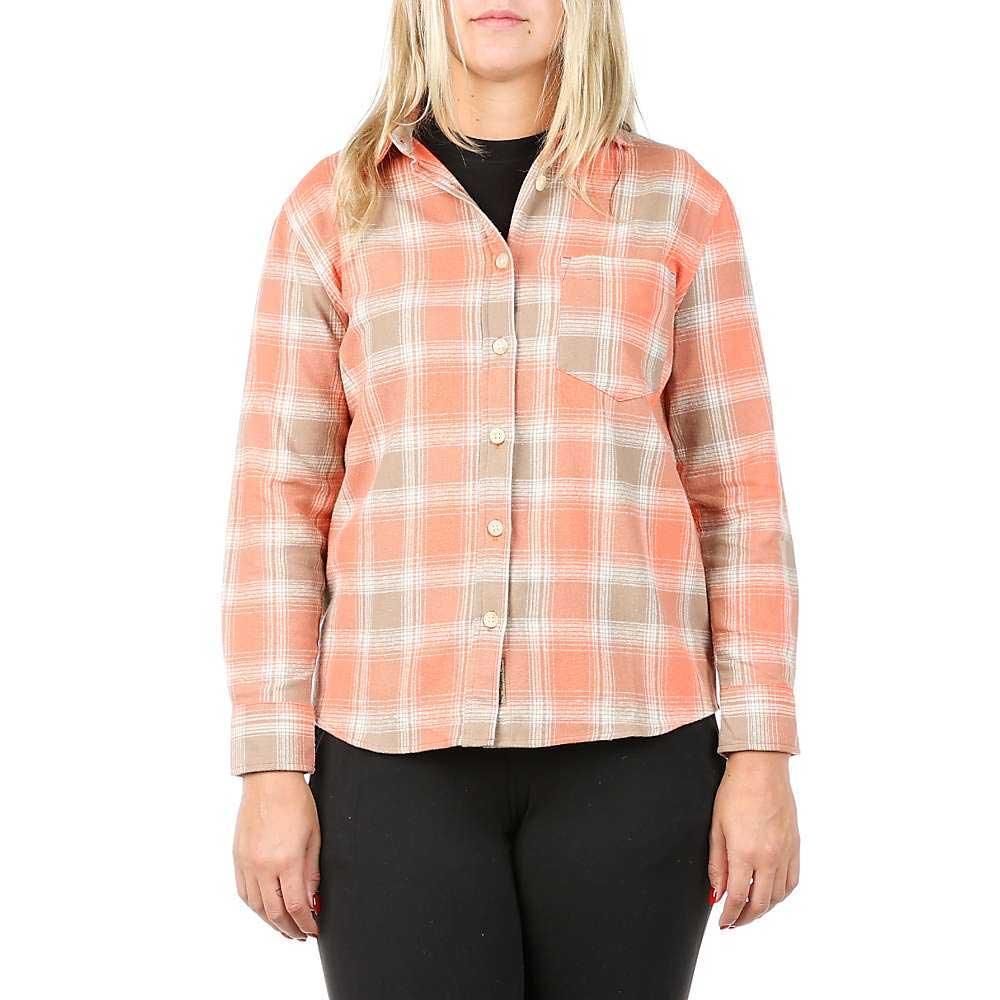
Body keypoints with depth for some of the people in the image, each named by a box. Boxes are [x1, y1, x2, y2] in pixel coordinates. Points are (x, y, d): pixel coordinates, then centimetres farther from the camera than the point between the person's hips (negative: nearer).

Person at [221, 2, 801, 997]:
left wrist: (759, 757, -2)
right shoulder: (335, 208, 6)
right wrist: (273, 771, -3)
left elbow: (737, 495, 5)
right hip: (399, 749, 0)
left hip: (627, 745, 0)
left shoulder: (681, 202, 6)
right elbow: (279, 502, 4)